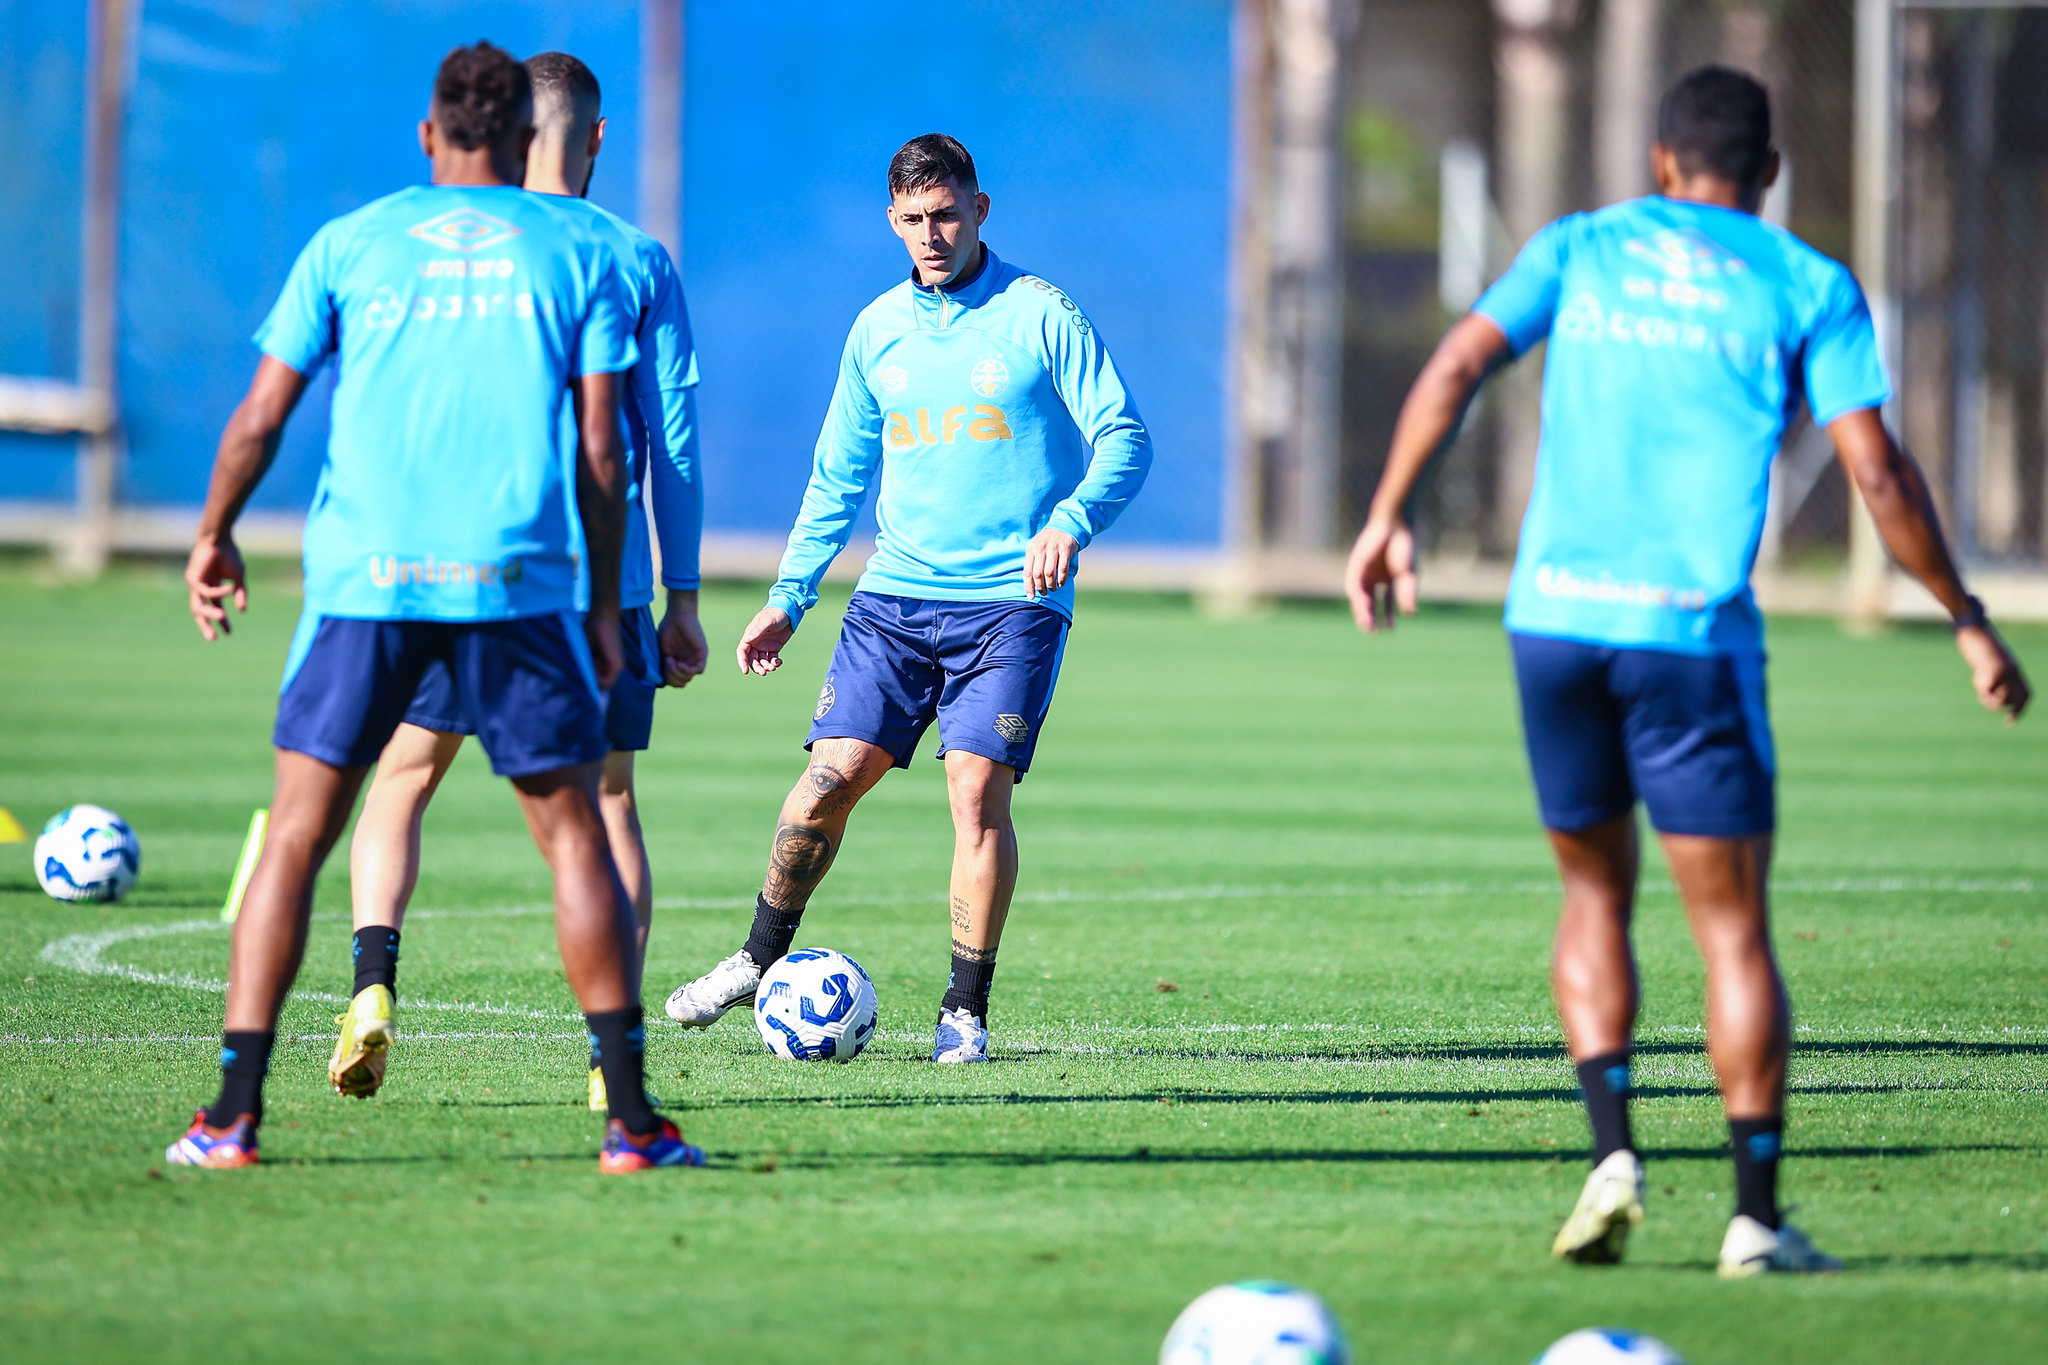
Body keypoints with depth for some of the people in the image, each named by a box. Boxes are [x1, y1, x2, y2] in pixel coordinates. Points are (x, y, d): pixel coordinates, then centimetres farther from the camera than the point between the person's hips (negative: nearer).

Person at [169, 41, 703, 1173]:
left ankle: (233, 1116, -3)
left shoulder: (349, 244, 10)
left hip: (365, 575, 0)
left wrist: (214, 537, 23)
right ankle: (630, 1120, 3)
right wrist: (604, 608, 11)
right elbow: (600, 452, 4)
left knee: (296, 834, 5)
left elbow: (261, 416, 8)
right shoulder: (576, 254, 9)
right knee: (573, 834, 8)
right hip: (519, 583, 0)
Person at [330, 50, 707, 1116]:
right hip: (603, 578, 1)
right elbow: (672, 439, 4)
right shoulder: (641, 261, 4)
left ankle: (373, 988, -12)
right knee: (606, 801, 9)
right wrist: (681, 597, 9)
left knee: (401, 781, 10)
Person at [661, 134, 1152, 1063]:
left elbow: (1123, 439, -5)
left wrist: (1068, 522, -23)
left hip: (1012, 599, -3)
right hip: (895, 594, 4)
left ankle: (965, 1012, -3)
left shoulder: (1041, 316, -2)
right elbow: (838, 476, 19)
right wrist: (789, 598, 14)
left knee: (977, 788, -13)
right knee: (833, 773, -5)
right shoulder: (877, 330, 12)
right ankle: (760, 958, 15)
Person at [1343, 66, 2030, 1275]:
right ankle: (1757, 1216, -1)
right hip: (1694, 631, -3)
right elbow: (1879, 472, -1)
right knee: (1734, 929, 2)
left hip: (1555, 618, 3)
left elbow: (1455, 370, 0)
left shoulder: (1579, 249, 13)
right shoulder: (1807, 286, 5)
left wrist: (1389, 518, 4)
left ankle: (1613, 1150, 1)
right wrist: (1968, 620, 7)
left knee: (1595, 895, 18)